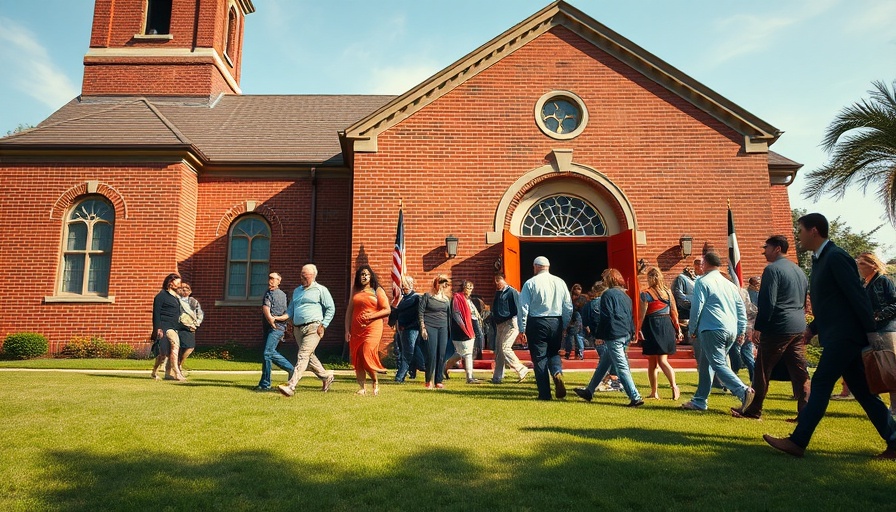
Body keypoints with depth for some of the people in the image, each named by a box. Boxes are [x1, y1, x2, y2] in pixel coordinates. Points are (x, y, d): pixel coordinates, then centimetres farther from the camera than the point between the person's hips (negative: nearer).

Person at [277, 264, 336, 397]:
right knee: (309, 356, 12)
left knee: (303, 356, -14)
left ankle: (291, 386, -20)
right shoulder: (297, 291, 20)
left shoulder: (321, 290, 0)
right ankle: (326, 376, 29)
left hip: (313, 327, -7)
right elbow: (290, 308, 27)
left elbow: (331, 309, -2)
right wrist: (289, 321, 10)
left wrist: (323, 325, -9)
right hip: (298, 328, 7)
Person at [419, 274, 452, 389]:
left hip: (443, 328, 4)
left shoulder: (447, 298, 13)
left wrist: (449, 330, 12)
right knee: (431, 355, -7)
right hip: (430, 327, -4)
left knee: (442, 355, 1)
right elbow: (420, 312, -3)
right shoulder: (427, 296, -1)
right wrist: (423, 328, -9)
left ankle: (438, 381, 9)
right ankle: (429, 381, 6)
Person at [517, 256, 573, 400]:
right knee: (554, 352, 21)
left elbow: (523, 308, -7)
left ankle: (545, 394, 5)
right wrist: (564, 326, 16)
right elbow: (569, 307, 7)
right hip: (556, 322, 3)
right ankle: (558, 373, -9)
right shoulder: (560, 282, 6)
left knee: (539, 357, 5)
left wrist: (522, 330, -2)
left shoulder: (530, 283, -4)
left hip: (537, 323, -3)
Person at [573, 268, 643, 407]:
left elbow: (605, 317, -13)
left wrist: (599, 335, -8)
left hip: (614, 336, -9)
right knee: (603, 364, 17)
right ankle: (589, 392, 26)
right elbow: (631, 317, 18)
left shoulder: (608, 294, -8)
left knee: (622, 367, -7)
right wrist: (631, 334, 23)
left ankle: (635, 398, -10)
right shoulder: (626, 296, 17)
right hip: (625, 336, 9)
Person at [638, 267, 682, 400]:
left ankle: (654, 392, 12)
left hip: (652, 327, -4)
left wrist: (639, 330, -4)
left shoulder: (645, 294, -7)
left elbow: (642, 315, -10)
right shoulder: (668, 292, 6)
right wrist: (678, 330, 13)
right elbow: (674, 313, 8)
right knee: (663, 361, 6)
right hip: (667, 326, 4)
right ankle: (674, 386, -14)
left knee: (652, 363, 6)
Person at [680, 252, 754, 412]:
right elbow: (741, 308, 17)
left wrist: (692, 330, 2)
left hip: (712, 330, -8)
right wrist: (742, 331, 18)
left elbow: (697, 307, -7)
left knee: (718, 365, -9)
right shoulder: (730, 284, 18)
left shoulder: (703, 281, -3)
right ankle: (699, 401, 20)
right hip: (731, 331, 8)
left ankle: (744, 391, -27)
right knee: (705, 364, 15)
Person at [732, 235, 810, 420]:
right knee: (800, 371, 9)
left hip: (778, 328, -8)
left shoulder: (772, 269, -11)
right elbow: (804, 301, 21)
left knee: (763, 370, 2)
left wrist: (758, 327, -13)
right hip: (799, 328, 8)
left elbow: (767, 301, -17)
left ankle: (754, 410, 9)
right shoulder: (799, 270, 16)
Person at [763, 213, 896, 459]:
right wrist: (812, 328, 14)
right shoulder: (820, 259, 16)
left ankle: (797, 442, -4)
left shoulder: (836, 257, -13)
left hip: (844, 336, -10)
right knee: (862, 390, 12)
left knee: (821, 384, -8)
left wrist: (873, 333, -18)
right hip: (836, 335, 10)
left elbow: (858, 296, -17)